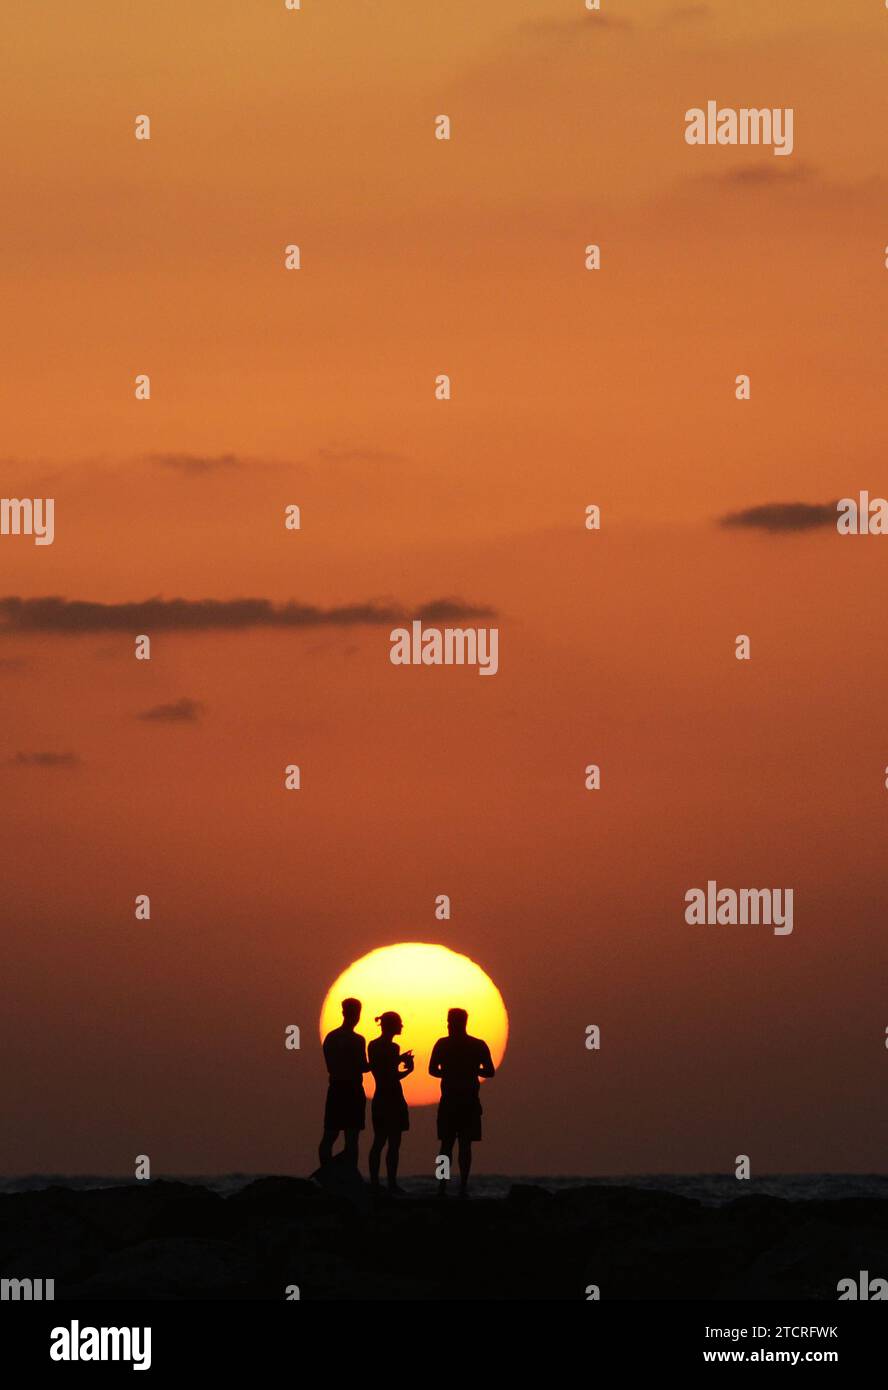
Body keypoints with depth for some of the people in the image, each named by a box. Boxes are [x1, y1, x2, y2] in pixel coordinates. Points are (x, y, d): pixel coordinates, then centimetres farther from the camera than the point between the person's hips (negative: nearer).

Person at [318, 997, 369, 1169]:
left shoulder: (330, 1037, 8)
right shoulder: (357, 1041, -11)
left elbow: (330, 1067, 12)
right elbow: (363, 1067, -10)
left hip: (335, 1089, 6)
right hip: (353, 1089, -6)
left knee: (330, 1136, 8)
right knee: (351, 1137, -5)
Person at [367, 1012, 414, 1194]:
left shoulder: (373, 1046, 9)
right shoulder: (391, 1047, -15)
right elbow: (392, 1077, -18)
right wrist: (409, 1068, -4)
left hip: (379, 1098, 8)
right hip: (392, 1099, -8)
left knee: (379, 1142, 11)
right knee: (393, 1144, -5)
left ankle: (374, 1182, 11)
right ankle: (392, 1184, -6)